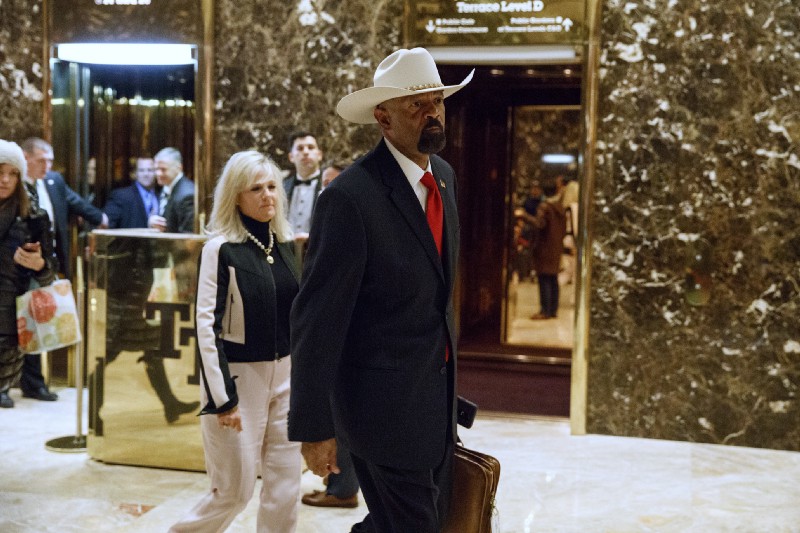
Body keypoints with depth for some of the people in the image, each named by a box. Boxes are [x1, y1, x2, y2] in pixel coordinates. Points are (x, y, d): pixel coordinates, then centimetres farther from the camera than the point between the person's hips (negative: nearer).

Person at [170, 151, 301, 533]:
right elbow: (207, 325, -13)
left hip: (284, 375, 6)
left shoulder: (284, 244, 7)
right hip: (239, 376, -5)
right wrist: (222, 398, -15)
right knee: (234, 491, 4)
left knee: (285, 487, 8)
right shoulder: (221, 248, -11)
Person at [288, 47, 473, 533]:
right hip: (386, 402, -8)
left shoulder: (444, 175, 4)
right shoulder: (350, 197, -22)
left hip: (438, 394, 8)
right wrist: (315, 428, -19)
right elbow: (317, 320, -21)